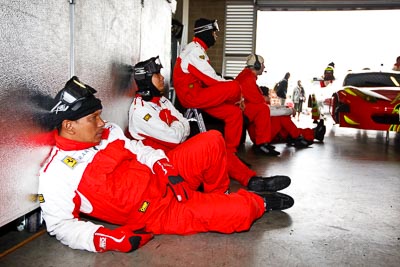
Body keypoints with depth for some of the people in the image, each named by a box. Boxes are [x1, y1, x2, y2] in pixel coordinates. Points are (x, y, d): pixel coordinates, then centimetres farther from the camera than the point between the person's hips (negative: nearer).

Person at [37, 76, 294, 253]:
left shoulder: (108, 132, 3)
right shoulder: (55, 175, -15)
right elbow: (61, 225, -14)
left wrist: (164, 164, -5)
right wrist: (106, 239, -27)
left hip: (165, 179, 7)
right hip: (157, 214, -7)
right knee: (241, 213, -20)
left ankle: (217, 195, 17)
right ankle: (259, 202, 15)